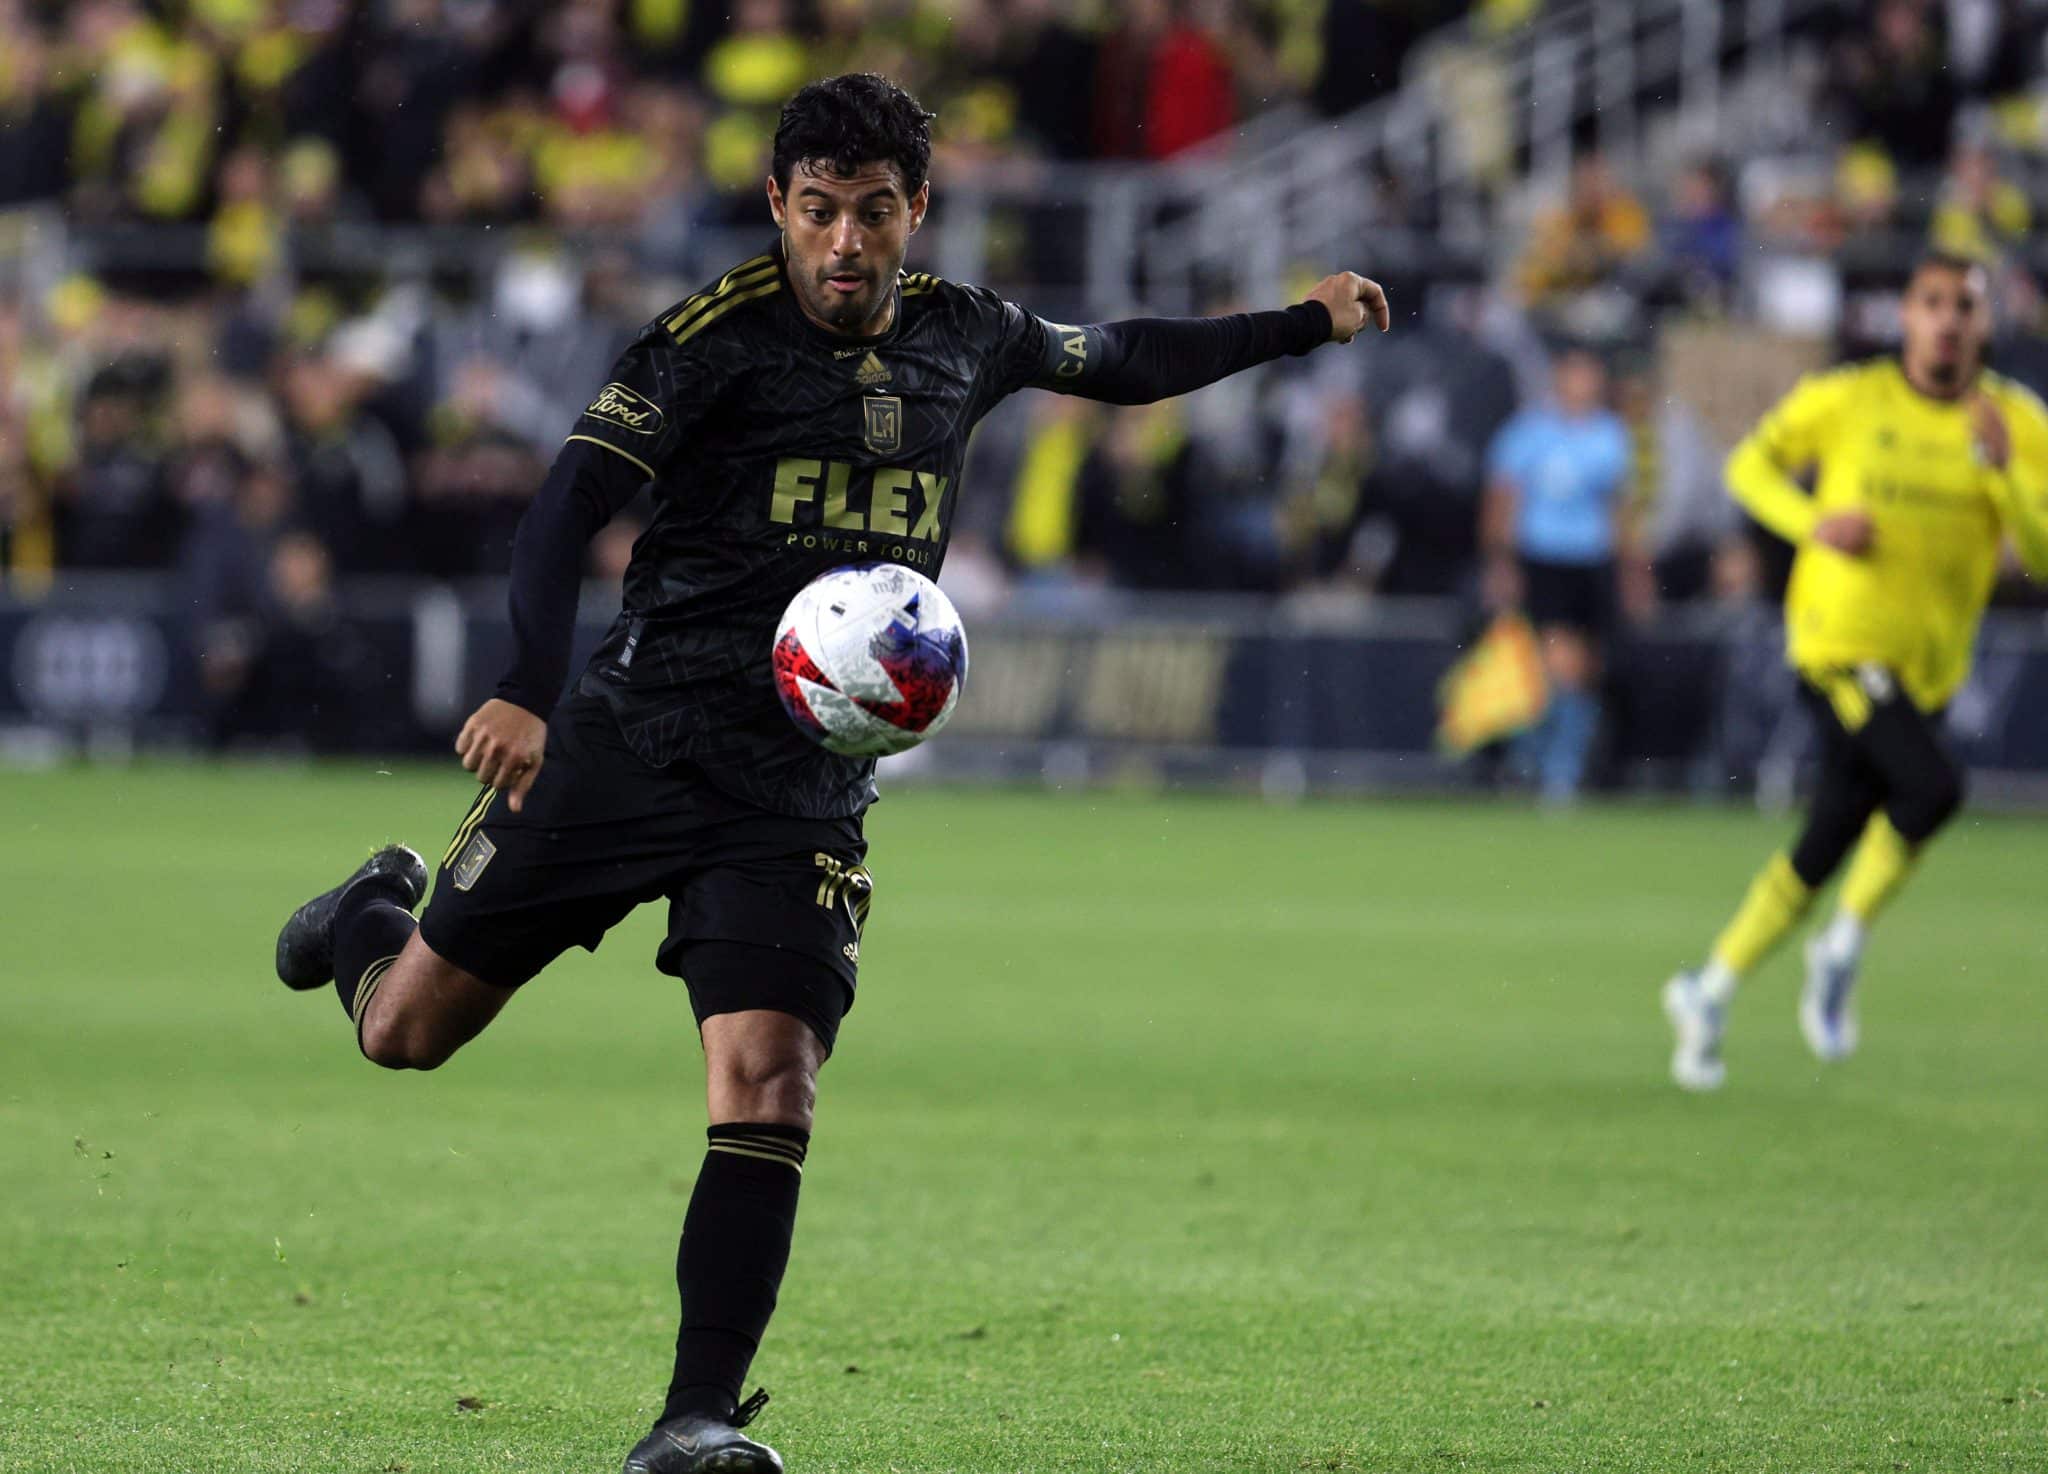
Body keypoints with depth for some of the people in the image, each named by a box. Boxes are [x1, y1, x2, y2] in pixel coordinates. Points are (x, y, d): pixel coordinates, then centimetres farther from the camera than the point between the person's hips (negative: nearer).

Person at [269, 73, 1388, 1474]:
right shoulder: (718, 336, -8)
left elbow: (1120, 359, 30)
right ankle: (377, 913, 42)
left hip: (805, 798, 3)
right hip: (629, 742, -2)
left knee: (767, 1089, -15)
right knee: (408, 1030, 5)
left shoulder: (964, 335, 9)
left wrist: (1304, 322, 29)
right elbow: (572, 503, -17)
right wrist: (530, 690, -31)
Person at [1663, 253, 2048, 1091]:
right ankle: (1842, 953, -8)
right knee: (1932, 786, -27)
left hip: (1926, 667, 4)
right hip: (1841, 643, -4)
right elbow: (1751, 463, 10)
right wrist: (1810, 522, -9)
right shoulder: (1848, 401, -4)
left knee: (1825, 849, 9)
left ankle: (1710, 992, 26)